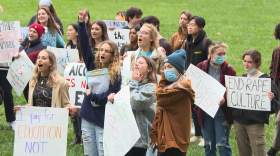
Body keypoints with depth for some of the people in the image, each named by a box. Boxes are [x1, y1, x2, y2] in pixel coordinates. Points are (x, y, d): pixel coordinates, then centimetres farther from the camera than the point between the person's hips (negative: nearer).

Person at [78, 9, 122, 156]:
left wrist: (91, 95, -8)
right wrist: (81, 22, -8)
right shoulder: (93, 65, 6)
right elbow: (84, 44, -1)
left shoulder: (116, 73, -6)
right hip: (88, 116, 5)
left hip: (103, 119, -4)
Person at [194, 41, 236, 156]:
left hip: (222, 114, -3)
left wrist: (224, 99, -30)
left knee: (222, 145, -3)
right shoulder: (201, 67, 2)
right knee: (209, 145, 11)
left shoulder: (229, 70, -6)